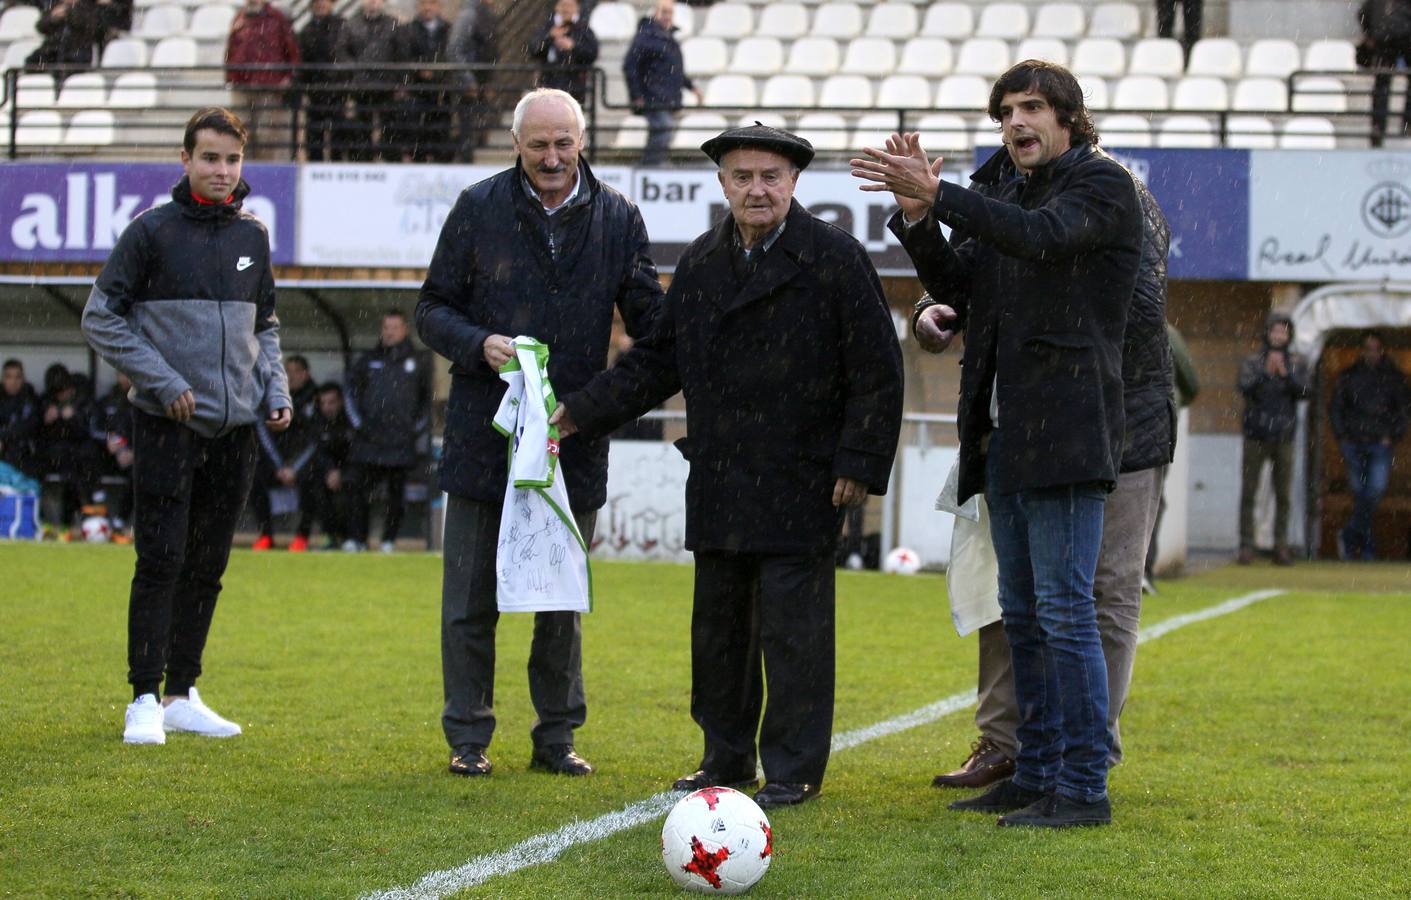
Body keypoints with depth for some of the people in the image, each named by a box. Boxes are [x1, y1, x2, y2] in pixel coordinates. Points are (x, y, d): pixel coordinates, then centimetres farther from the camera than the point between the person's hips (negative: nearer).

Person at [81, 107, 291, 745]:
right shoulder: (152, 231, -3)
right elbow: (101, 318, -3)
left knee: (208, 567, 8)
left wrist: (275, 390, 7)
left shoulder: (253, 236, 12)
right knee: (160, 561, -7)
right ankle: (145, 699, -2)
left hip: (236, 427, 5)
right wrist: (161, 380, -11)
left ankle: (183, 694, 16)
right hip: (168, 426, -5)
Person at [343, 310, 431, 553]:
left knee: (397, 492, 1)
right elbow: (351, 391, 12)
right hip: (369, 440, 1)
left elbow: (427, 399, 17)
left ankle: (389, 540, 9)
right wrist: (358, 423, 2)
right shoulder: (368, 360, 10)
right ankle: (356, 538, 3)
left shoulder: (417, 363, 9)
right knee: (358, 488, -4)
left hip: (401, 441, -1)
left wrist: (418, 428, 7)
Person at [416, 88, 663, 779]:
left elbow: (651, 319, 6)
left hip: (575, 436, 1)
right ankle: (467, 738, 13)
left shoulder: (618, 220, 4)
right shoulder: (479, 209, 0)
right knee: (471, 597, 3)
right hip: (484, 435, -1)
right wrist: (479, 345, -16)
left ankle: (557, 735, 21)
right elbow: (432, 309, 4)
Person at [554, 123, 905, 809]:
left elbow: (877, 370, -5)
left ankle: (793, 771, 4)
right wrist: (580, 412, 11)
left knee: (792, 628, -5)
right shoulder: (700, 263, 12)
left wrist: (859, 463, -11)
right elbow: (656, 360, 19)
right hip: (718, 485, 6)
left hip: (799, 484, -6)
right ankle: (727, 757, 24)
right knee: (718, 626, 12)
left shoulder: (835, 258, -5)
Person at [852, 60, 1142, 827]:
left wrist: (938, 196, -30)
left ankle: (1084, 787, -7)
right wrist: (916, 216, -2)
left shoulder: (1102, 185, -4)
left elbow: (1040, 239, -23)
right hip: (1003, 438, 9)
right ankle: (1036, 773, 19)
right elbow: (959, 284, 15)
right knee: (1022, 613, 12)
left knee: (1064, 608, -10)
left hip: (1064, 436, -9)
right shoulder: (1015, 197, 21)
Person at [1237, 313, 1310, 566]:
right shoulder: (1251, 361, 3)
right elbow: (1246, 388, -13)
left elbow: (1303, 392, -7)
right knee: (1248, 492, -3)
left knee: (1283, 494, 0)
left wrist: (1285, 374, -21)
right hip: (1255, 435, -1)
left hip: (1284, 437, 1)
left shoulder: (1297, 363, 6)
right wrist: (1265, 372, -26)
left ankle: (1281, 547, 6)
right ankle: (1246, 547, 0)